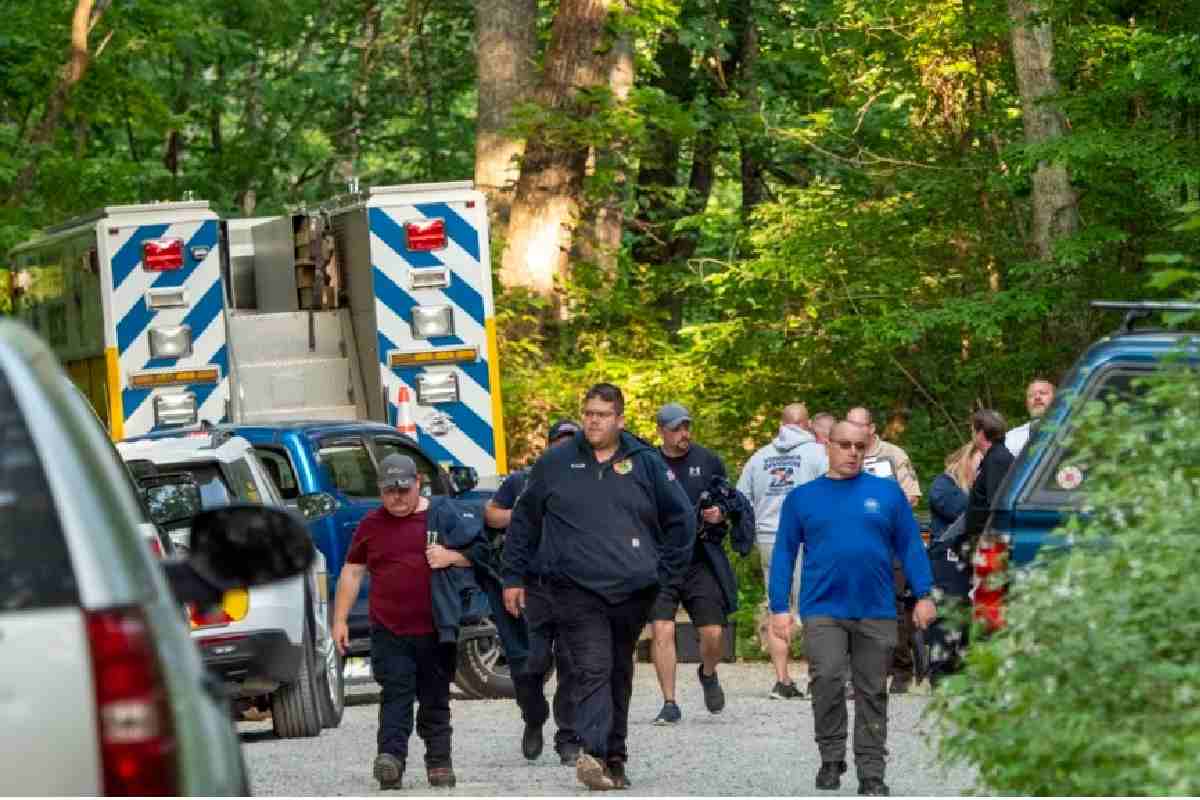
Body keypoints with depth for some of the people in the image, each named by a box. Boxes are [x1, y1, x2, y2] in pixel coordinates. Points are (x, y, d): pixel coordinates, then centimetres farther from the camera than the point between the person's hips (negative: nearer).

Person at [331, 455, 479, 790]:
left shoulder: (442, 514, 5)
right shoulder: (371, 526, 9)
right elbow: (351, 573, 14)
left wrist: (451, 557, -10)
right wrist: (339, 620, 9)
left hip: (434, 630, 0)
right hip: (388, 631, 0)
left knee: (435, 698, 7)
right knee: (396, 694, -12)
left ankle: (439, 762, 15)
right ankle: (391, 756, -23)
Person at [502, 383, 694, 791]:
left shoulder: (646, 464, 5)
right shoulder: (555, 464, 5)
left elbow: (681, 519, 13)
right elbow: (524, 521, 12)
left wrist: (665, 571, 7)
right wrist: (513, 577, 10)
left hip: (631, 590, 2)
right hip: (575, 588, -2)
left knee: (619, 674, 12)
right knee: (593, 669, -17)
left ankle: (614, 758, 21)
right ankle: (594, 753, -28)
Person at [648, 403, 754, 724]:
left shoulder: (708, 461, 7)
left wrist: (720, 515, -7)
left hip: (702, 560, 1)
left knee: (713, 633, -3)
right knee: (662, 631, -11)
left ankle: (708, 674, 31)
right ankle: (669, 704, -2)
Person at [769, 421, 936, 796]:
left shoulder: (888, 493, 6)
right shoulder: (803, 497, 7)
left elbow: (910, 546, 6)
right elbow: (784, 553, 7)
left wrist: (923, 595, -3)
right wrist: (779, 607, 1)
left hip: (876, 611, 1)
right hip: (824, 609, -1)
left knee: (872, 693, 5)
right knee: (827, 681, -16)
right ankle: (831, 760, 1)